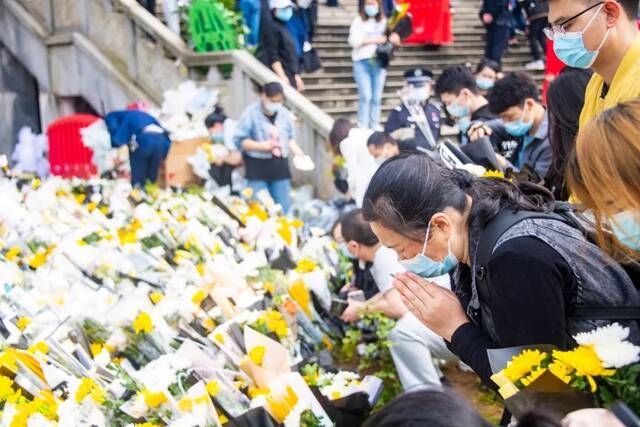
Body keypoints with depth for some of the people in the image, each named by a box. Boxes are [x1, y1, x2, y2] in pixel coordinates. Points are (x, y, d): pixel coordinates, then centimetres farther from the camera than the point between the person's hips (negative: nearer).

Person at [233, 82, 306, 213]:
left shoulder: (285, 114, 6)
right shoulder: (251, 113, -9)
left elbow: (290, 139, 14)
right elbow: (239, 140, -10)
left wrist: (300, 154, -2)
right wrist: (263, 146, -19)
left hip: (280, 166, 4)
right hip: (257, 168, -4)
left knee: (284, 209, 9)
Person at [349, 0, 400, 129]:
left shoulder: (383, 21, 12)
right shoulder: (358, 21, 1)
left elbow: (394, 39, 13)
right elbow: (354, 41, -9)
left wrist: (393, 38, -10)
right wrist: (374, 40, -11)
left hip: (379, 62, 3)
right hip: (362, 62, -3)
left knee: (377, 97, 3)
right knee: (366, 96, -11)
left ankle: (374, 128, 9)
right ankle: (362, 128, -5)